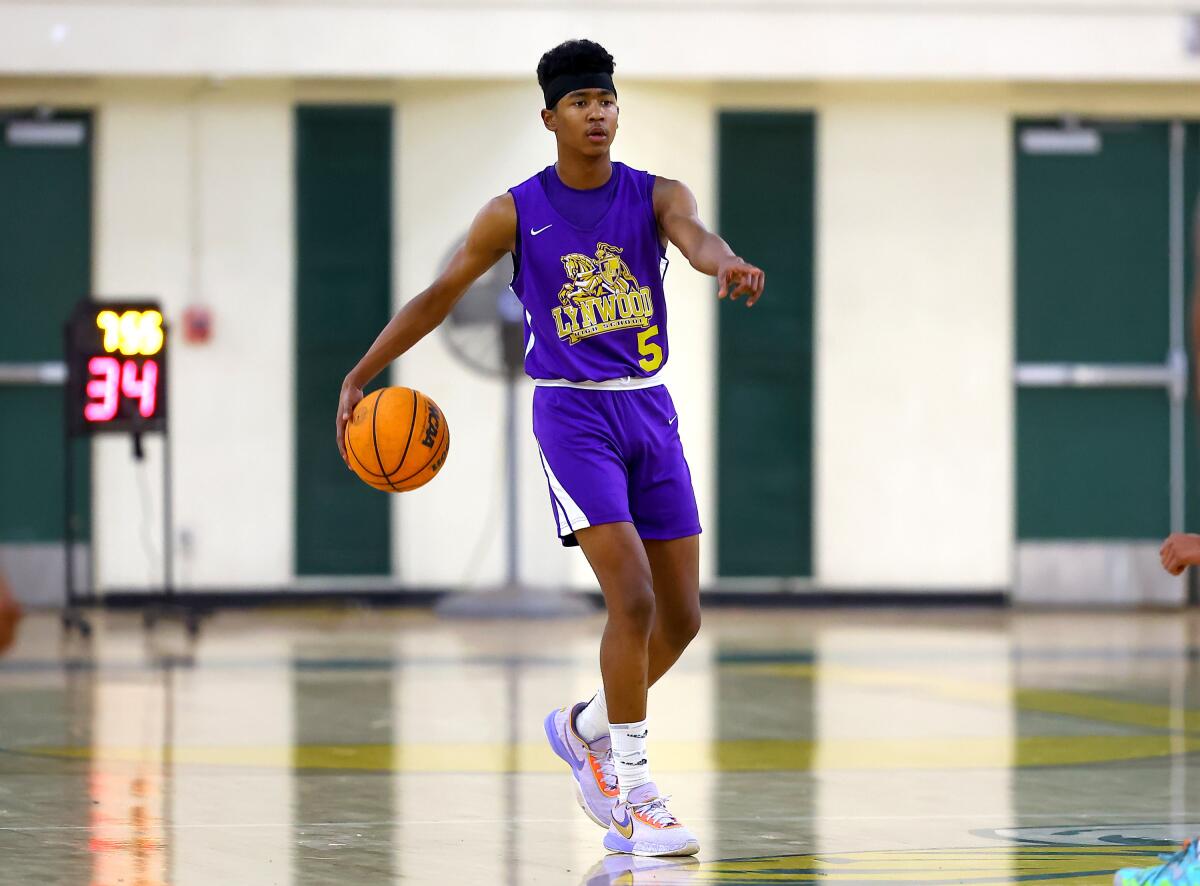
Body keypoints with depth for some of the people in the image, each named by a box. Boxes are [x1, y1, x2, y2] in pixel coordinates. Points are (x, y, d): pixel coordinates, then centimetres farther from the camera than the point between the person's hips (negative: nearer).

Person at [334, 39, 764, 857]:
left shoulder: (654, 196, 0)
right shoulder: (517, 213, -3)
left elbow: (694, 235, -22)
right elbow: (438, 297, 3)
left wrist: (726, 263, -46)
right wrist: (360, 376, -2)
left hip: (650, 412, 4)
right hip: (572, 413, -4)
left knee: (681, 613, 5)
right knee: (633, 600, -17)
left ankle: (586, 727, 31)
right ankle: (632, 797, -8)